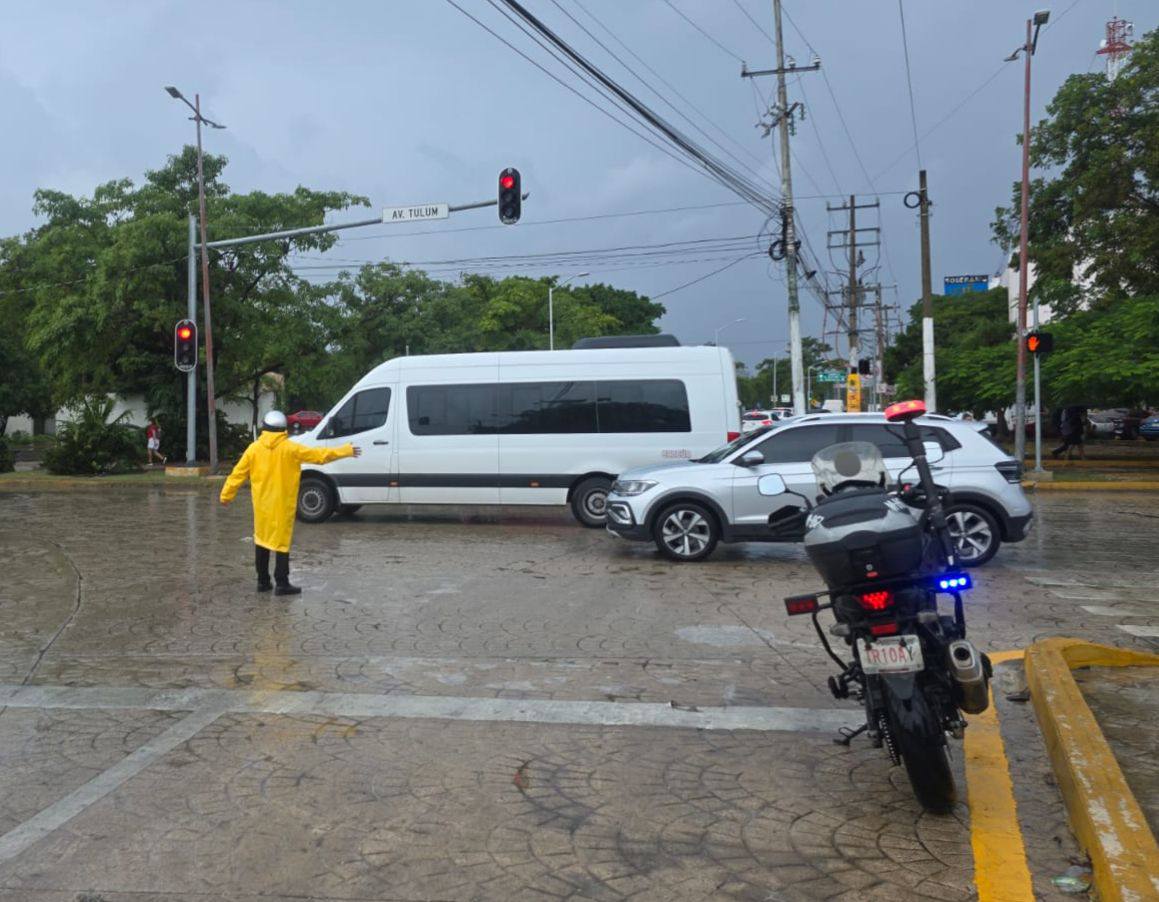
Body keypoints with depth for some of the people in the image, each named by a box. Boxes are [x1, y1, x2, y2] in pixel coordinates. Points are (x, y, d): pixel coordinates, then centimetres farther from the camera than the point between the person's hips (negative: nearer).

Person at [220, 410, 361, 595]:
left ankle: (263, 581, 20)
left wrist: (226, 495, 13)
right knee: (281, 541, 1)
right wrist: (347, 450, 2)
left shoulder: (254, 448, -1)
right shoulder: (290, 448, -9)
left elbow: (238, 473, 2)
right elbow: (319, 455, -6)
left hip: (262, 504, 3)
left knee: (261, 540, 15)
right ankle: (281, 584, 0)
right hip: (282, 505, -3)